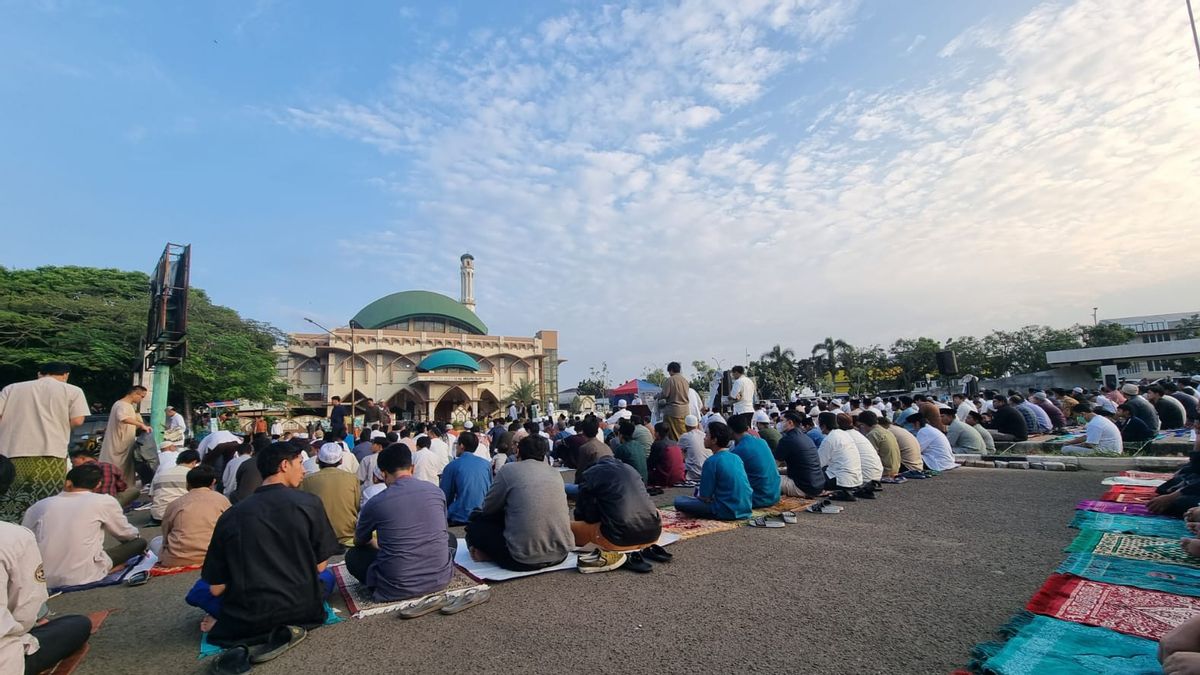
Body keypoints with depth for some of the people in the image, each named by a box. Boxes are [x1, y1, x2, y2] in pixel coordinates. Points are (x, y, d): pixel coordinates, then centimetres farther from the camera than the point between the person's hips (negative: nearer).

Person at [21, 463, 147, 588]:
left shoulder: (40, 505, 9)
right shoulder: (104, 501, 0)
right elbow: (126, 534, 12)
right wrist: (135, 533, 36)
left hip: (42, 579, 5)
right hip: (83, 577, -5)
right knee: (139, 542, 13)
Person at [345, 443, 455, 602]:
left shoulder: (375, 503, -7)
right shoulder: (436, 492, 0)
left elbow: (359, 542, 15)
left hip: (397, 589, -2)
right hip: (440, 579, 2)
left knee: (352, 555, 21)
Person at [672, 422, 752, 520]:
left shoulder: (711, 462, -16)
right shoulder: (737, 458, 6)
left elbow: (705, 497, -12)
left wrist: (698, 495, 11)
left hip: (727, 513, -7)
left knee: (679, 501, -6)